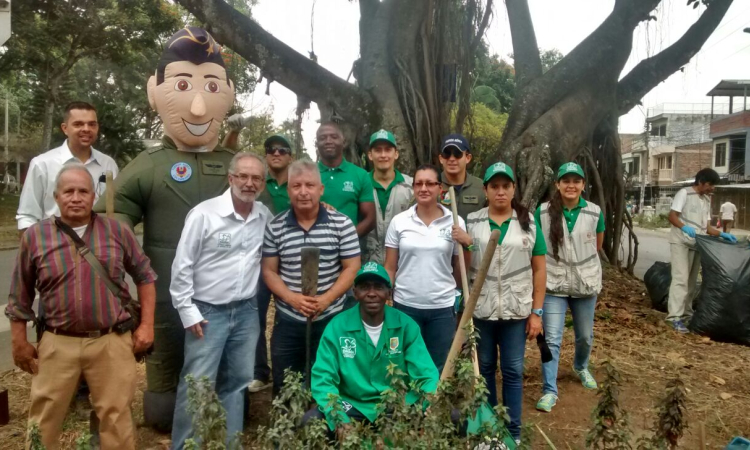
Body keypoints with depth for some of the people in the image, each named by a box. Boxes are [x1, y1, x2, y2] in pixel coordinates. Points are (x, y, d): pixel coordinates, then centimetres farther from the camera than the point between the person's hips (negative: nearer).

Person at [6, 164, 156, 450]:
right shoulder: (35, 236, 1)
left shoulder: (117, 231, 1)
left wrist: (146, 325, 3)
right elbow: (20, 296, 9)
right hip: (58, 344, 1)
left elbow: (144, 276, 8)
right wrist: (19, 342, 9)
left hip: (112, 342, 0)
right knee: (43, 421, 13)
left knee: (116, 418, 9)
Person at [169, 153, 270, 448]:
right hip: (208, 312, -5)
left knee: (237, 383, 14)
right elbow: (182, 266, -10)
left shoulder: (266, 217, 1)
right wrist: (187, 311, -11)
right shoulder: (204, 213, -13)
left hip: (247, 312, 5)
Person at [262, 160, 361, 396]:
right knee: (284, 390, 13)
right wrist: (292, 298, -15)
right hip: (287, 321, 1)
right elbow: (269, 271, 1)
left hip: (330, 319, -1)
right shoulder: (275, 227, -1)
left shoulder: (341, 224, -5)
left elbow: (352, 268, -4)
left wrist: (326, 299, -17)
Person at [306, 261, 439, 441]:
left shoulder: (406, 325, -6)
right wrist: (339, 420, -30)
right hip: (353, 406, -1)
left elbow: (426, 374, -8)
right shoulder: (337, 327, -10)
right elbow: (323, 379, -13)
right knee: (308, 423, -27)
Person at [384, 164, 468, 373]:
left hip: (442, 307, 0)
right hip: (405, 305, 0)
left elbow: (460, 271, 8)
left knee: (440, 369, 13)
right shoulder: (399, 221, -1)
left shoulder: (455, 222, -2)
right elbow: (390, 268, 1)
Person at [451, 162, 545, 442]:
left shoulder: (529, 222, 0)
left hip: (516, 310, 0)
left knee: (513, 371, 9)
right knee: (484, 367, 14)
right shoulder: (471, 222, 0)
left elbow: (539, 270, 1)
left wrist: (536, 312, -2)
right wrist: (466, 245, -17)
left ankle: (513, 432, 24)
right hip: (480, 309, 1)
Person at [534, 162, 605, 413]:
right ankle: (549, 391, 5)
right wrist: (557, 263, 2)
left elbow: (597, 247, 13)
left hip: (586, 283, 2)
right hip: (553, 284, -2)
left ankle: (581, 367, 49)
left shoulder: (595, 213, -4)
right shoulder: (543, 212, -10)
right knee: (551, 339, -5)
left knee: (585, 336, 19)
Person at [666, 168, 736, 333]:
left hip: (696, 244, 7)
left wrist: (722, 234, 1)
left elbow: (707, 227, 16)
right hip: (680, 242, -7)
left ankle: (686, 314, 18)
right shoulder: (684, 193, -4)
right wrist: (684, 227, -31)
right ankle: (675, 317, -16)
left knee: (691, 281, 10)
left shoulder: (707, 200, 18)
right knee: (681, 278, -14)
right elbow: (672, 216, -13)